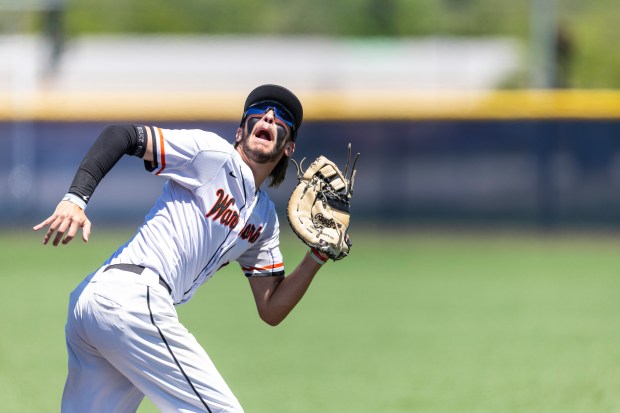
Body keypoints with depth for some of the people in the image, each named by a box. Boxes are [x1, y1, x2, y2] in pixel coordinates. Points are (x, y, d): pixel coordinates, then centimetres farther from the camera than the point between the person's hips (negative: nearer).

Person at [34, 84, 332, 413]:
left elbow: (271, 310, 20)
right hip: (135, 300, -9)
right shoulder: (212, 153, 0)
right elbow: (121, 135, -8)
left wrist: (318, 255, 7)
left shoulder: (265, 217, 23)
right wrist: (75, 199, -21)